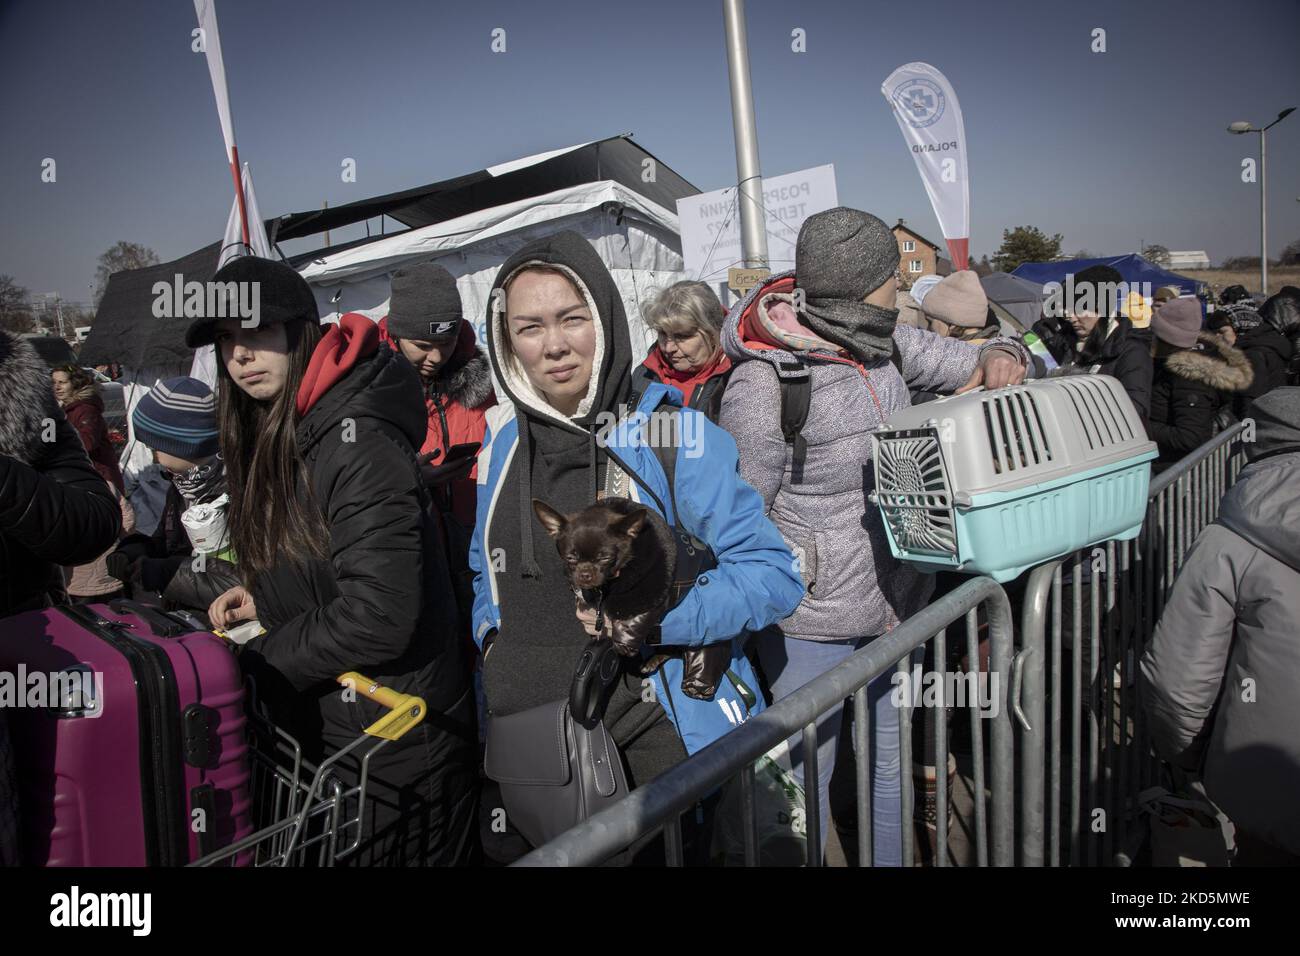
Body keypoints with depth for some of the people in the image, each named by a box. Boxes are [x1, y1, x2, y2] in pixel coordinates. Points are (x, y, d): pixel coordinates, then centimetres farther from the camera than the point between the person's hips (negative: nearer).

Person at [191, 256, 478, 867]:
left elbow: (380, 614, -27)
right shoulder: (270, 435, 5)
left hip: (395, 741, -8)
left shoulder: (355, 439, -24)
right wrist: (264, 598, 1)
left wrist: (254, 663, -16)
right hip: (321, 726, 9)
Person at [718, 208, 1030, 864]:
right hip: (814, 623, -7)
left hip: (897, 600, 7)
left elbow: (971, 365, 12)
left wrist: (1000, 357, -10)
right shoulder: (762, 385, -22)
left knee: (891, 759, 23)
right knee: (805, 777, 11)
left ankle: (891, 859, 44)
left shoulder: (884, 342, -1)